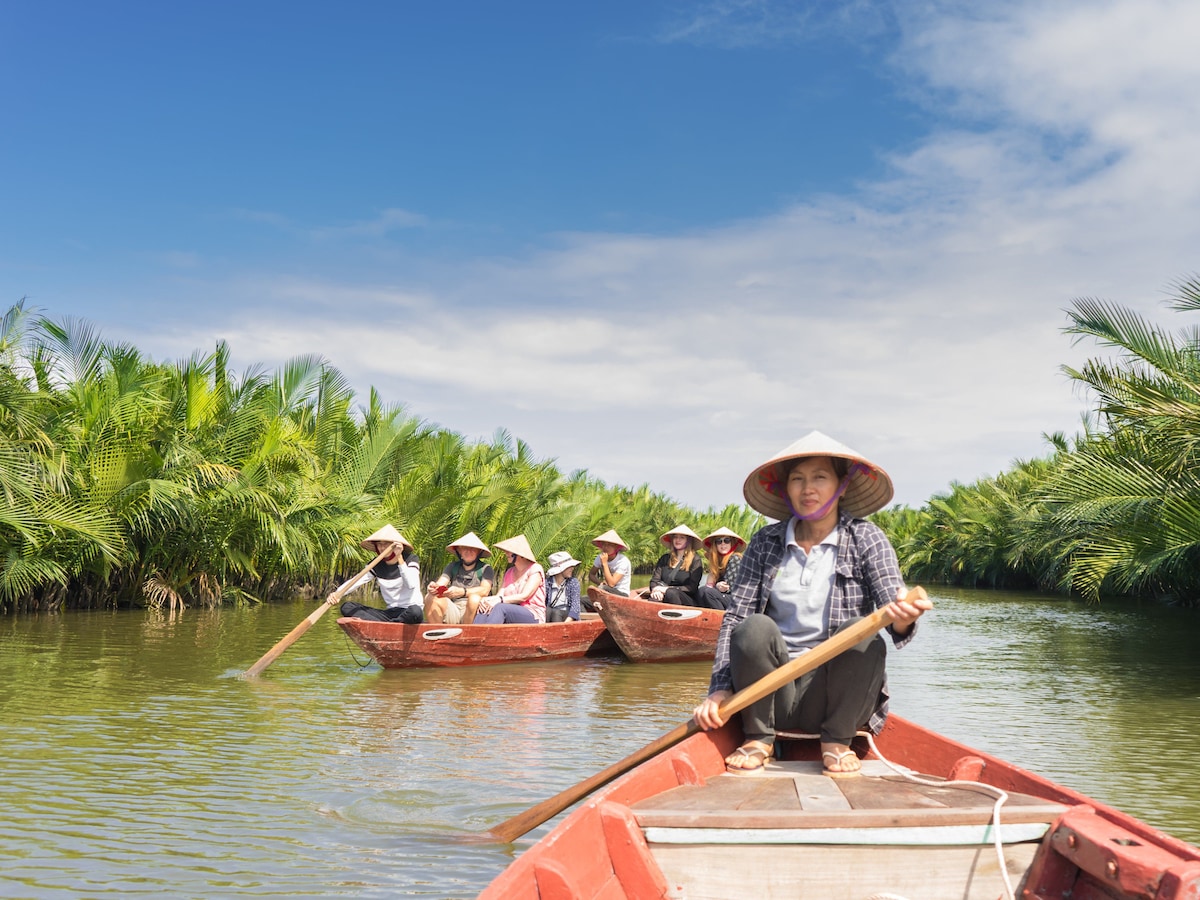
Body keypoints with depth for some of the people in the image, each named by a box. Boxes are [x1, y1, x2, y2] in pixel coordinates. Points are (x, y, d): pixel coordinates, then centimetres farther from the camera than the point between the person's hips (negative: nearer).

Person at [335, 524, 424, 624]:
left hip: (409, 612, -5)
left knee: (415, 611, -42)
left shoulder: (410, 559, -4)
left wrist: (399, 558, -25)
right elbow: (355, 581, -7)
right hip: (391, 612, 5)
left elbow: (411, 584, -23)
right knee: (347, 607, -10)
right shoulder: (377, 565, 7)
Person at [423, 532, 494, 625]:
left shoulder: (485, 568, 5)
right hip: (454, 612, 3)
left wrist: (461, 592, -29)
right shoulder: (453, 567, 17)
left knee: (474, 598, -33)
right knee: (430, 598, -18)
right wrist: (434, 587, -24)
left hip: (474, 611, -3)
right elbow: (440, 583, 3)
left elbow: (484, 590, -12)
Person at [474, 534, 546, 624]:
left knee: (499, 608, -33)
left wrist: (500, 600, -28)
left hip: (533, 617, -6)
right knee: (485, 608, -23)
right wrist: (485, 599, -16)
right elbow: (500, 595, 7)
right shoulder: (509, 572, 21)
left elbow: (524, 596, -14)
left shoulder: (535, 569, -1)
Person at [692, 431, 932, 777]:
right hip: (773, 693, 1)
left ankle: (836, 741, -6)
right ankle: (758, 738, -5)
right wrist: (720, 688, -15)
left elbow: (892, 607, -13)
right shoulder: (766, 543, 4)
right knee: (754, 628, -27)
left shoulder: (865, 538, 0)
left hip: (833, 694, -1)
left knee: (864, 637, -29)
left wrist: (903, 619, -38)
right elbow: (735, 616, -2)